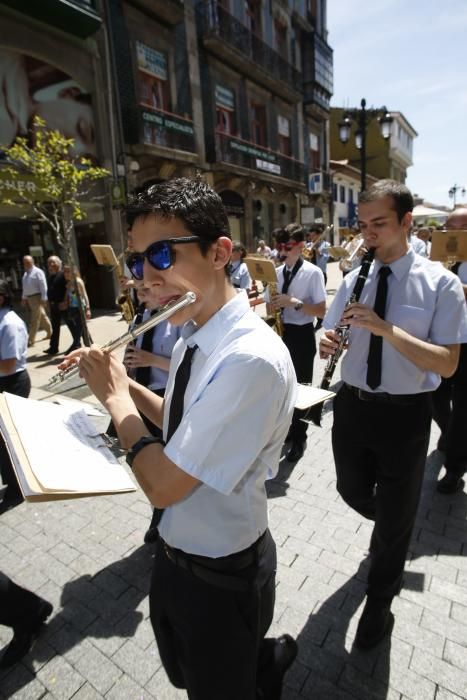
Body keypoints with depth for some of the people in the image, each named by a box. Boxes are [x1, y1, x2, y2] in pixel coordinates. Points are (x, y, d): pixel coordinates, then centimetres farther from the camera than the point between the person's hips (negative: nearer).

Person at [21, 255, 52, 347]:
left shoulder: (37, 272, -11)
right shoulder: (25, 273, 14)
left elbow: (43, 286, -15)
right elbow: (25, 287, 21)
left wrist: (43, 299, -19)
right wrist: (24, 298, 19)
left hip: (37, 298, -8)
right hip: (29, 298, 8)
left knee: (34, 320, -6)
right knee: (42, 316, 17)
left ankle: (31, 340, -3)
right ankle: (50, 332, 30)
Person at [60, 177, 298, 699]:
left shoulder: (253, 359, -33)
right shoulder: (190, 337, -5)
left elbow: (163, 485, -28)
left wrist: (116, 398, -16)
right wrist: (122, 381, -3)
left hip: (220, 576, -7)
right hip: (173, 552, 8)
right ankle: (267, 657, 53)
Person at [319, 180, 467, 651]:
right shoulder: (353, 281, 1)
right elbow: (332, 338, 8)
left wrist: (386, 328, -29)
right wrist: (327, 343, -17)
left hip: (405, 415, -4)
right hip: (352, 406, 4)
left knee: (395, 516, 13)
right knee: (353, 492, 22)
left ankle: (379, 603, 41)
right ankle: (389, 531, 59)